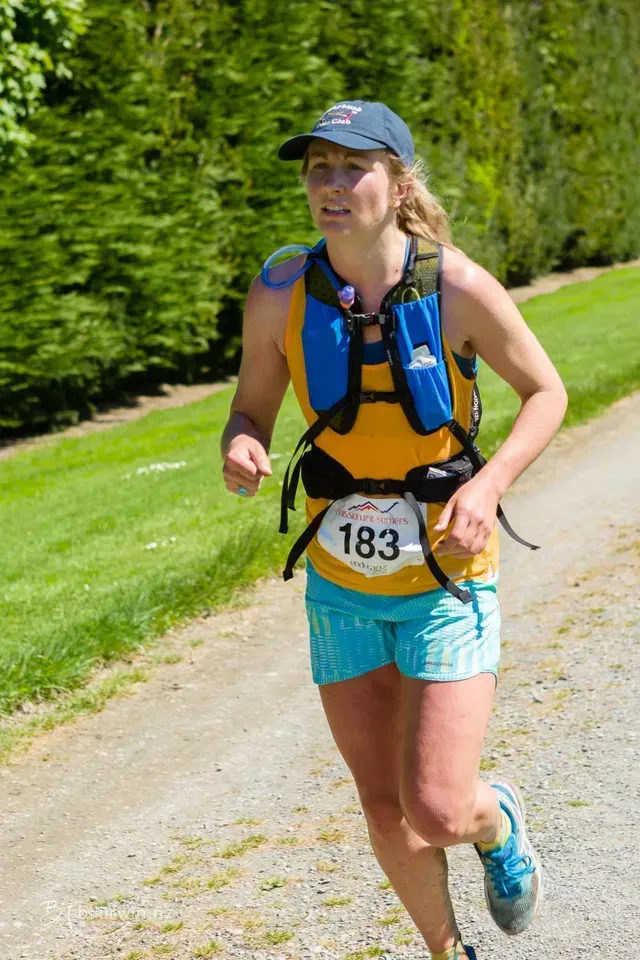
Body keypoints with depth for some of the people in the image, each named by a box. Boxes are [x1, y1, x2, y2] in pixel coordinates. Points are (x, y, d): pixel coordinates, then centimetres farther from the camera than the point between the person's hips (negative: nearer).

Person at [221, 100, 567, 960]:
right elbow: (253, 407, 3)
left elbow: (546, 392, -3)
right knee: (385, 811, 11)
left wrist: (489, 484, -20)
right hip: (342, 588, 3)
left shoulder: (459, 288, -18)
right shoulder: (281, 293, -11)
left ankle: (496, 820, 28)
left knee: (437, 811, -10)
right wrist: (240, 449, -21)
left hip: (448, 579, -3)